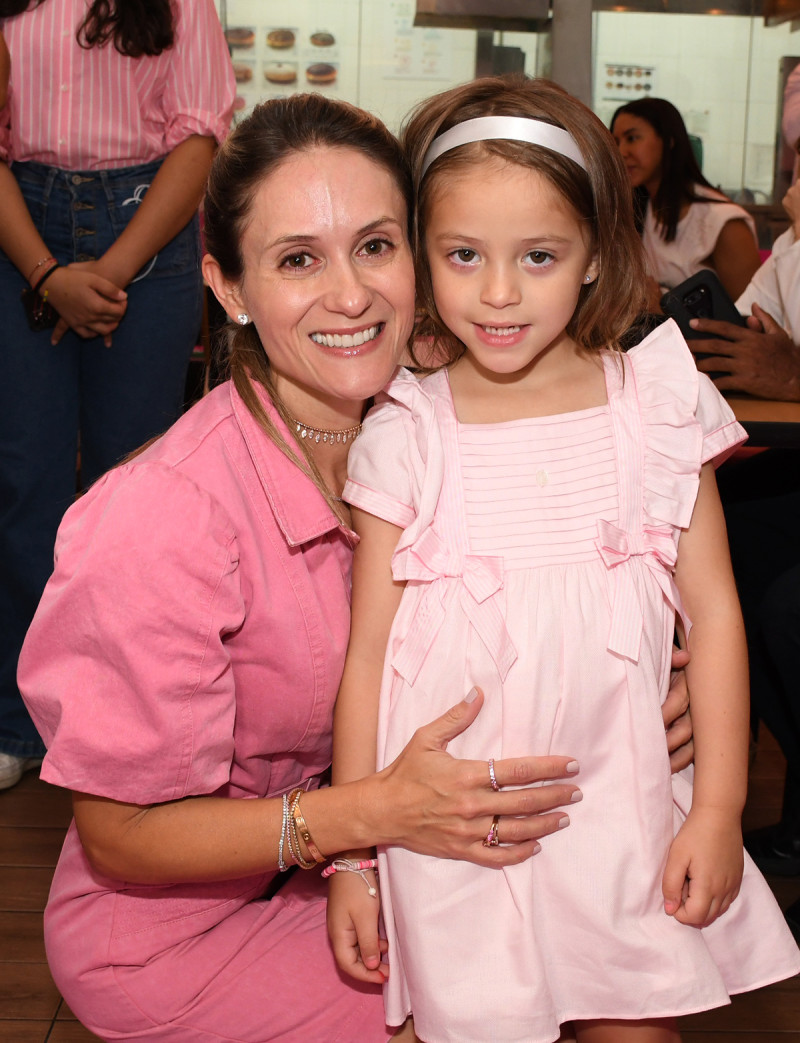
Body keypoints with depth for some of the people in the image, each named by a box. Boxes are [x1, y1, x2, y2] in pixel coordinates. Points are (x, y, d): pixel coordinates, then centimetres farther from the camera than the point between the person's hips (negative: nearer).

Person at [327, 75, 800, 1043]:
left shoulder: (655, 408, -2)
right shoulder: (404, 437, -4)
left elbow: (713, 610, 2)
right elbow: (367, 654, -1)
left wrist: (719, 810, -1)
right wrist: (351, 854, 0)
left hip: (622, 811, 1)